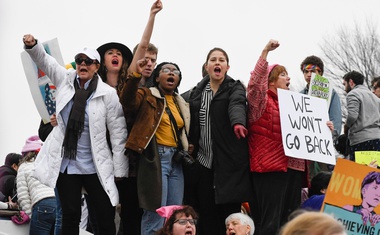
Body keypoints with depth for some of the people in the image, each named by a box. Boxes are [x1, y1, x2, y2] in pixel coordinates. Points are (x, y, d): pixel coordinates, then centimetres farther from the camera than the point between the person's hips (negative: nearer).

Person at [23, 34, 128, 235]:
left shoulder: (107, 94, -6)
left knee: (106, 218, 0)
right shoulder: (65, 80, 4)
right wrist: (32, 45, -22)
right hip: (65, 163, 2)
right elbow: (44, 60, 2)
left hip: (95, 166, -2)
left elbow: (118, 134, -7)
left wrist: (120, 172, -9)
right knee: (70, 217, 7)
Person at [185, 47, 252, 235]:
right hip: (202, 162, 4)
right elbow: (190, 124, 17)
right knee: (205, 216, 2)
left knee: (230, 214, -4)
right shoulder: (197, 92, 13)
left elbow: (237, 105, -23)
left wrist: (238, 123, -43)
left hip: (228, 162, -4)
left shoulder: (235, 88, 0)